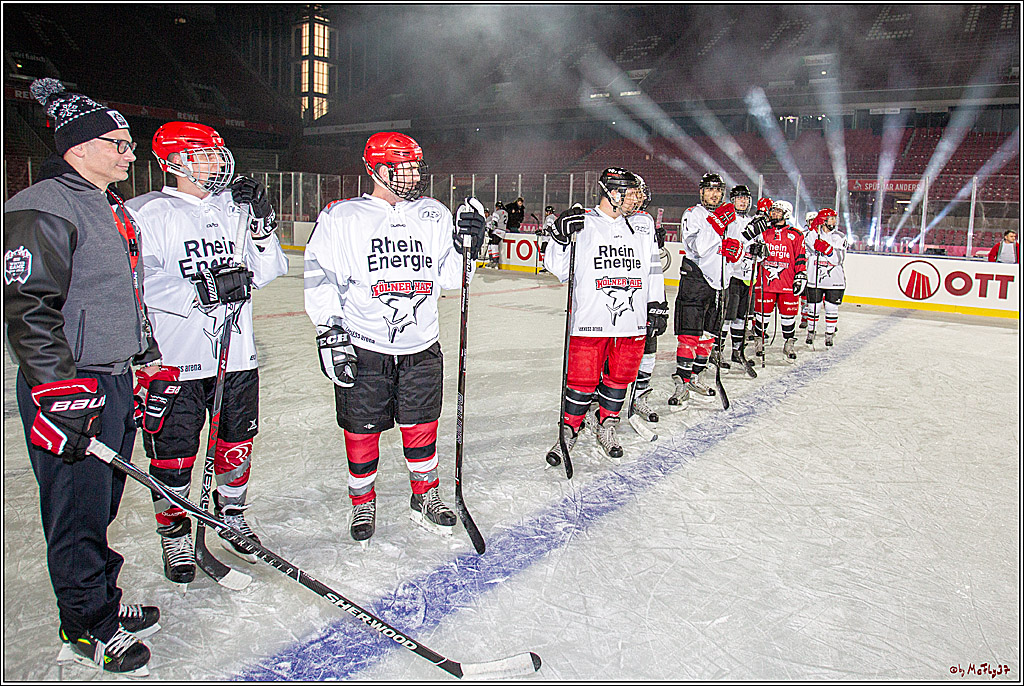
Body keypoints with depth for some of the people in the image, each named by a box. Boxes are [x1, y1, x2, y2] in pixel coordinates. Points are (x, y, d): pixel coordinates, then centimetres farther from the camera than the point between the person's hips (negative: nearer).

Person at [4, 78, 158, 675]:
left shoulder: (114, 208, 16)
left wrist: (148, 359, 23)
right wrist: (61, 394, -23)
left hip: (116, 380, 9)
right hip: (69, 386, -9)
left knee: (104, 502, 19)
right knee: (78, 510, 3)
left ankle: (104, 603, 34)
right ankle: (85, 627, 19)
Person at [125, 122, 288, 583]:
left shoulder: (235, 208, 9)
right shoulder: (148, 213, -7)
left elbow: (265, 272, 5)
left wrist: (262, 225, -10)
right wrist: (204, 290, -26)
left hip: (237, 354, 5)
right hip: (174, 357, -5)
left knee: (238, 442, 17)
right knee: (173, 455, 5)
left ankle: (231, 516, 40)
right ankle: (174, 534, 27)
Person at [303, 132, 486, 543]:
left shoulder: (434, 216, 6)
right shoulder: (341, 217, -4)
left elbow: (448, 277, 6)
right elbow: (321, 278, -4)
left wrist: (466, 246, -12)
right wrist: (330, 334, -10)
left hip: (421, 347, 3)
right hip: (361, 348, -2)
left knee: (422, 427, 12)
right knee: (361, 431, 8)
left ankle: (425, 498, 32)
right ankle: (362, 501, 30)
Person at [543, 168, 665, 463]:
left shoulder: (643, 223, 11)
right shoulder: (582, 223, -1)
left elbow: (653, 267, 18)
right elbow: (558, 270, -2)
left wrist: (657, 304, 15)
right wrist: (561, 236, -16)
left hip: (632, 320, 4)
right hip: (590, 320, -4)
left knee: (620, 377, 12)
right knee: (583, 380, 1)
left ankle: (606, 425, 32)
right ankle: (570, 430, 20)